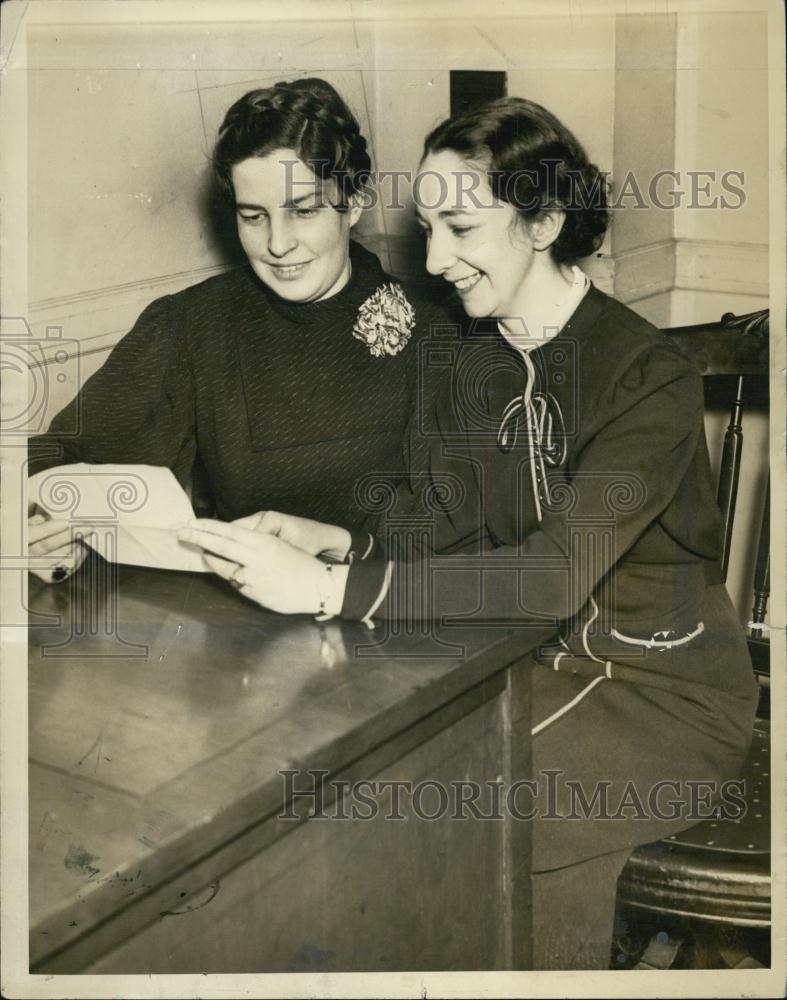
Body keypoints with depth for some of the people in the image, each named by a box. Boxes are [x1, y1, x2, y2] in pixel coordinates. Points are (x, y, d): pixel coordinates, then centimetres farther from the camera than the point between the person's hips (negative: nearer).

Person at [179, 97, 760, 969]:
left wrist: (330, 587, -37)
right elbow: (438, 513, 1)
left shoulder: (650, 373, -20)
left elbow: (559, 570, -31)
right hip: (540, 662, 6)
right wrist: (336, 540, -21)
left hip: (664, 687, -5)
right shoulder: (473, 356, 3)